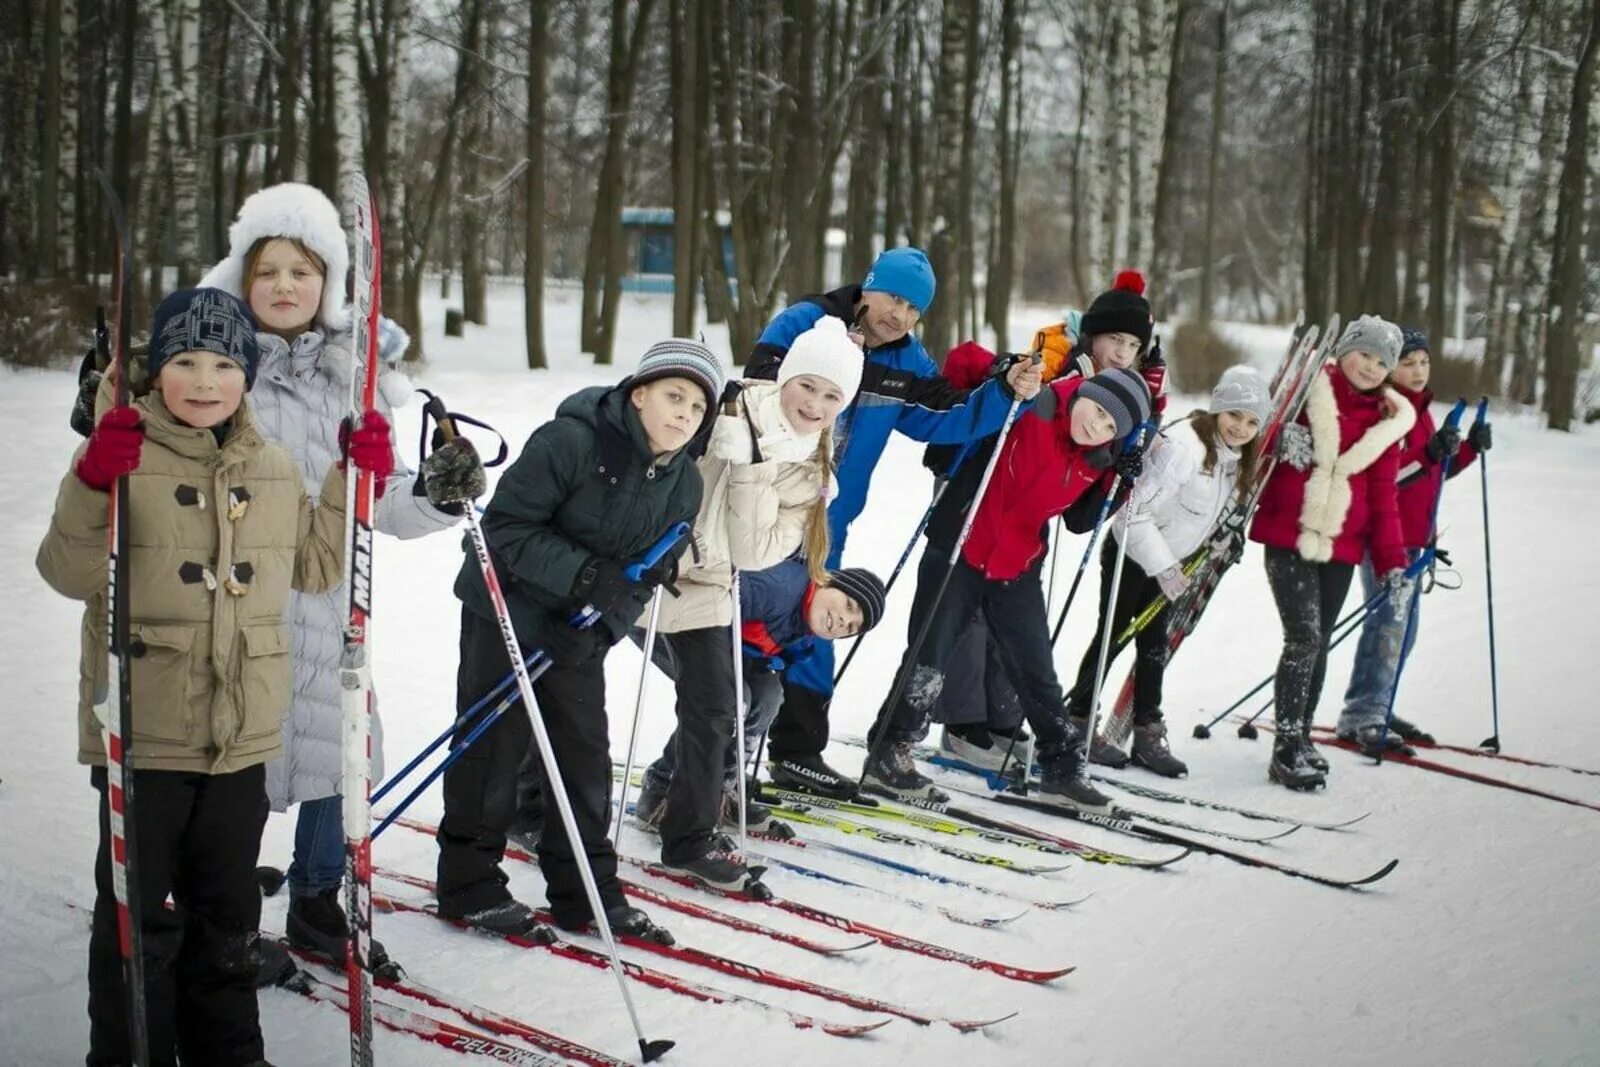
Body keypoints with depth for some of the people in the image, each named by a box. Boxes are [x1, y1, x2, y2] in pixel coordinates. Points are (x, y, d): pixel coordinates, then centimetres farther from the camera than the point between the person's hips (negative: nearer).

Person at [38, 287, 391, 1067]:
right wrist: (93, 485, -29)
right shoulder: (124, 454, -7)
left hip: (242, 736, 5)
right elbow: (70, 574, -13)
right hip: (143, 733, -4)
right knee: (141, 913, 3)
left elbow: (314, 567, 17)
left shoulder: (274, 471, 9)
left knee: (228, 913, 17)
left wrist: (356, 484, 5)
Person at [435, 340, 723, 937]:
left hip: (581, 630, 6)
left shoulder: (684, 484, -4)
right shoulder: (570, 441, -24)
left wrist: (600, 628, -15)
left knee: (587, 753, 6)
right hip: (506, 611, -6)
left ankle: (585, 889, 18)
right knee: (493, 749, 1)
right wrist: (583, 574, -32)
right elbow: (506, 525, -24)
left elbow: (650, 571, 1)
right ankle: (469, 884, 15)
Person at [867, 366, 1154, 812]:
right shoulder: (1029, 407, -17)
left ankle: (1062, 769, 24)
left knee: (1037, 673, 13)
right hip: (958, 553, -6)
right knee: (927, 661, 0)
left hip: (1017, 570, 6)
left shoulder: (1096, 459, 1)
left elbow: (1079, 521, 8)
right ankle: (886, 755, 13)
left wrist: (1113, 478, -4)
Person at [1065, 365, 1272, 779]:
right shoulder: (1183, 446, -27)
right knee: (1111, 637, 1)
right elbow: (1137, 510, -27)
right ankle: (1079, 722, 13)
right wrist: (1163, 566, -25)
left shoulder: (1237, 459, 0)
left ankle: (1147, 734, 18)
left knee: (1154, 647, 11)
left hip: (1166, 562, 8)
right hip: (1131, 554, -8)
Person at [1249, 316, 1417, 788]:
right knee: (1304, 638, -12)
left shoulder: (1388, 421, 11)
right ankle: (1288, 747, -8)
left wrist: (1393, 565, 2)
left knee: (1317, 643, 10)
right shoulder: (1305, 391, 0)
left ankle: (1299, 739, 23)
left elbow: (1383, 497, 11)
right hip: (1287, 536, -4)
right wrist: (1281, 435, -17)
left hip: (1340, 547, 4)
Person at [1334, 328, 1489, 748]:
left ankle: (1374, 709, 20)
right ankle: (1361, 714, -10)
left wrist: (1469, 448, 7)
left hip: (1411, 534, 10)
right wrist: (1429, 453, -32)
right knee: (1389, 623, -13)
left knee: (1401, 628, 12)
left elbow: (1431, 473, 21)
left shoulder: (1418, 409, 17)